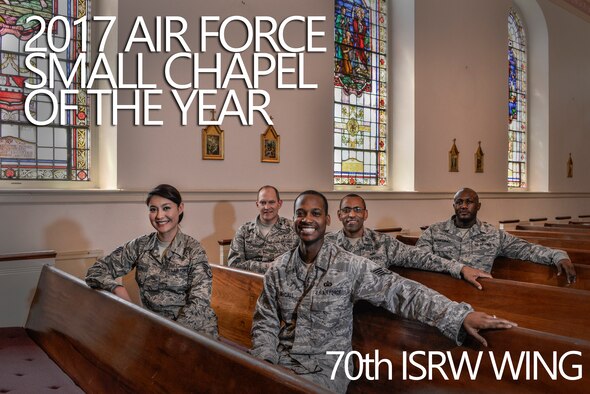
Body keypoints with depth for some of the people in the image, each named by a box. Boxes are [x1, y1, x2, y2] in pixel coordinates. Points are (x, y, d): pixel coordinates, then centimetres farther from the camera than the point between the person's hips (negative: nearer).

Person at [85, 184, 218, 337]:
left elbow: (199, 303, -11)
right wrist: (118, 289, -14)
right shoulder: (140, 245, 5)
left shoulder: (193, 249, -5)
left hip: (192, 325, -3)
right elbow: (96, 271, 5)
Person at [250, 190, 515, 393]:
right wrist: (265, 365, -11)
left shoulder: (348, 266, -11)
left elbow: (400, 292, -18)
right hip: (281, 361, 3)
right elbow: (265, 324, 6)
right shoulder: (278, 269, 2)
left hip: (325, 368, -3)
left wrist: (460, 316, -28)